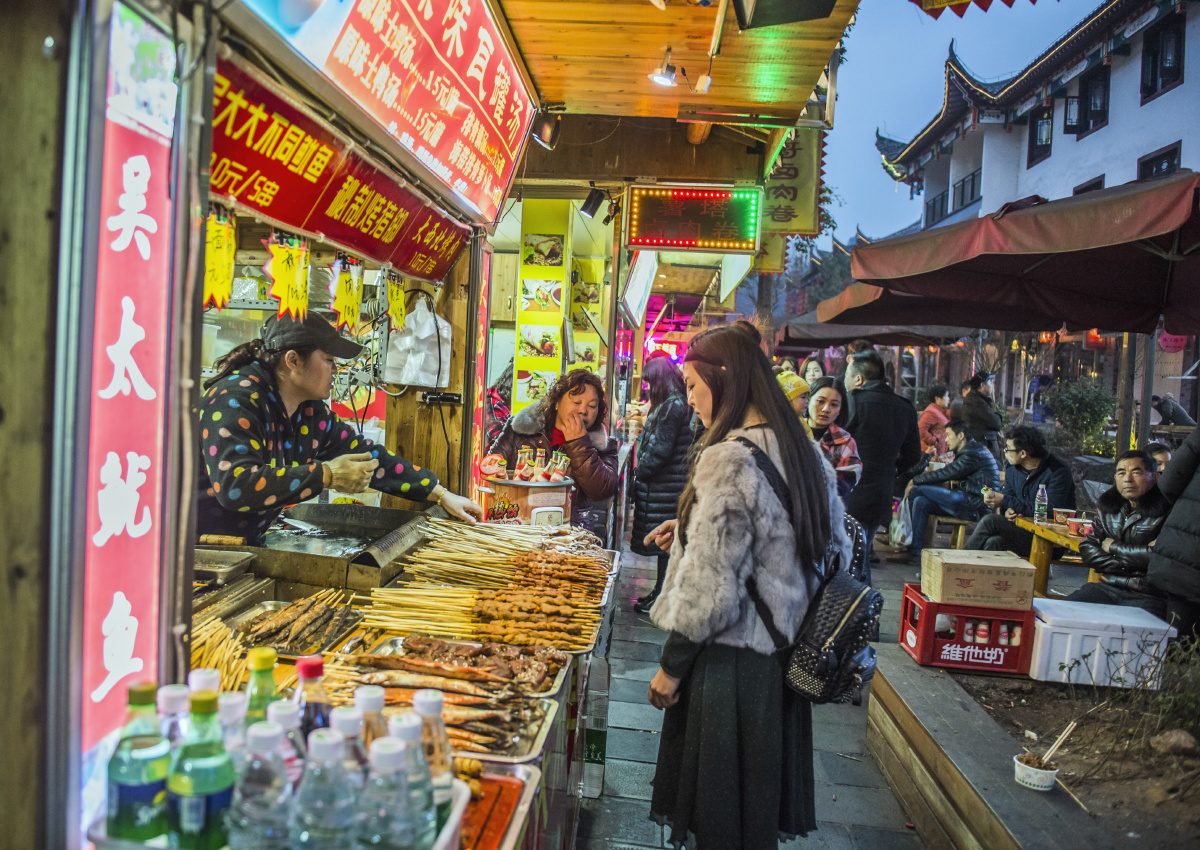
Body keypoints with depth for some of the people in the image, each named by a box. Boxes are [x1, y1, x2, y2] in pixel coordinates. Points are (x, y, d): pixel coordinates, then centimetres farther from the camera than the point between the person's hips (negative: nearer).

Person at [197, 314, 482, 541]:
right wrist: (326, 475, -28)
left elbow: (369, 458, 11)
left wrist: (441, 495, 7)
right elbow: (234, 486, -32)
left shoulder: (312, 412, 4)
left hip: (250, 543, 7)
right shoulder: (236, 399, -19)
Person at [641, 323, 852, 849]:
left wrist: (671, 667, -9)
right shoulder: (804, 452, 4)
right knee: (760, 790, 23)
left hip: (730, 664, -8)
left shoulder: (728, 459, -22)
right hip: (782, 657, 8)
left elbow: (709, 590, -24)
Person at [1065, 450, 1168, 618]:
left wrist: (1114, 547, -2)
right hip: (1107, 588, 6)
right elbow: (1087, 549, 10)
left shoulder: (1166, 511, -8)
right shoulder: (1107, 506, 13)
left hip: (1147, 596, -5)